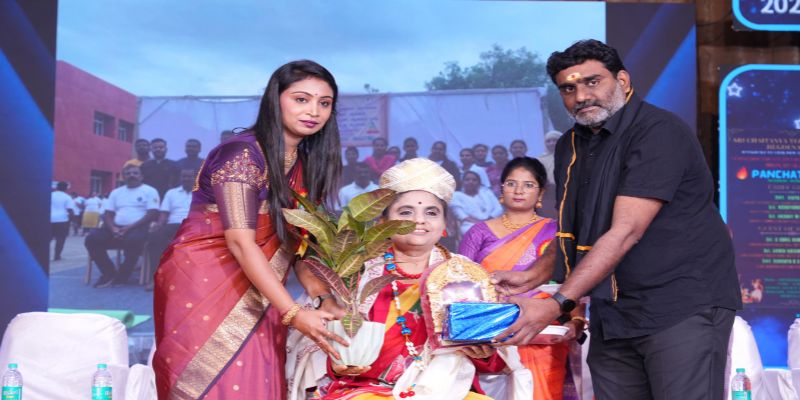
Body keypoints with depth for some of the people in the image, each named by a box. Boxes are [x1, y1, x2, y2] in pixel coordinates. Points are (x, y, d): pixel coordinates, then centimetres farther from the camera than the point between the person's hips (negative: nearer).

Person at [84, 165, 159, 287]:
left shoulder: (149, 191, 5)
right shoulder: (116, 192, 21)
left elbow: (152, 214, -7)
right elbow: (108, 214, 14)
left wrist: (130, 227, -16)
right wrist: (113, 228, -10)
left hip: (138, 228, -5)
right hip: (116, 228, 5)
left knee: (134, 239, -40)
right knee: (92, 238, -21)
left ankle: (122, 276, -20)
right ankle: (109, 273, -9)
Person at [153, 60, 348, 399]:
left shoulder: (306, 162, 6)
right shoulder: (241, 154, -18)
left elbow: (298, 239, 4)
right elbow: (240, 242, -24)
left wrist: (323, 297, -12)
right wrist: (294, 314, -29)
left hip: (254, 293, 7)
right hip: (202, 287, -7)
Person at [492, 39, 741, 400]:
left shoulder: (658, 132, -15)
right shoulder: (570, 145, 10)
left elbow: (625, 232, -23)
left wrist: (557, 304, -27)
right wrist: (533, 277, 1)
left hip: (684, 305, -6)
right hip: (612, 313, 7)